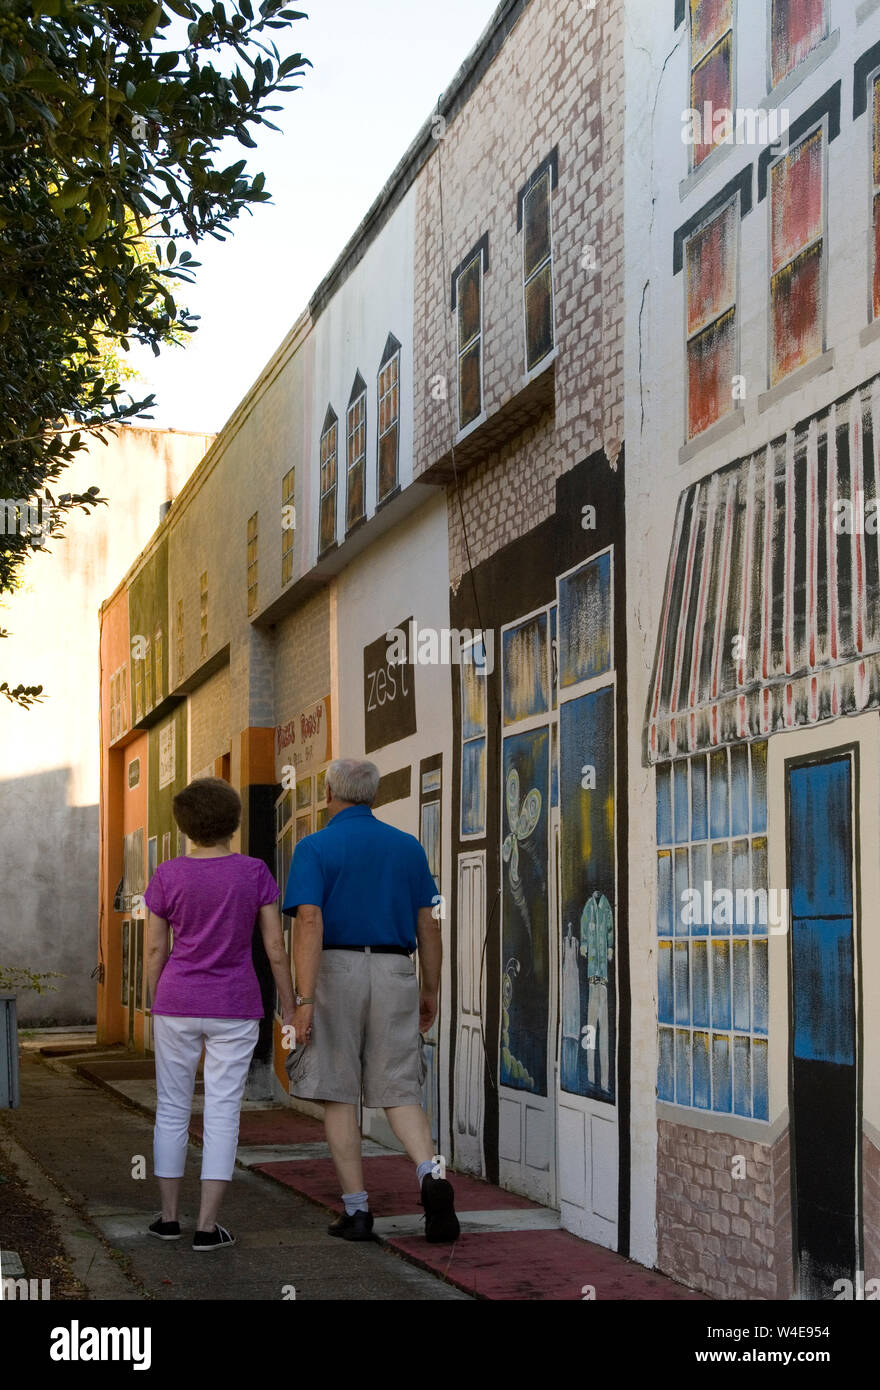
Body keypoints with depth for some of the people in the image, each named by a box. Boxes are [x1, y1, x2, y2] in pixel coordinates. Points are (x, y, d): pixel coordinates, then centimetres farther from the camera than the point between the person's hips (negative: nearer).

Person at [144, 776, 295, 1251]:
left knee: (172, 1109, 13)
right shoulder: (254, 873, -6)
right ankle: (207, 1225, -2)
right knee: (223, 1114, 1)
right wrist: (289, 1010, 1)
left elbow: (155, 949, 0)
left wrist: (157, 1010, 11)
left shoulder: (167, 877, -5)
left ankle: (168, 1215, 16)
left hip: (177, 1005, 1)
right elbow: (275, 946, -6)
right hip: (235, 1009, -1)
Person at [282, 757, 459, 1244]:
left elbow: (310, 922, -14)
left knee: (338, 1095, 7)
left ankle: (356, 1209, 7)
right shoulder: (408, 847, 9)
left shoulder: (315, 847, -3)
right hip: (395, 973, 3)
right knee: (398, 1092, 7)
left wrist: (304, 999, -17)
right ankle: (432, 1175, -17)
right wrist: (430, 990, 19)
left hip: (337, 971, -3)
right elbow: (428, 925, 10)